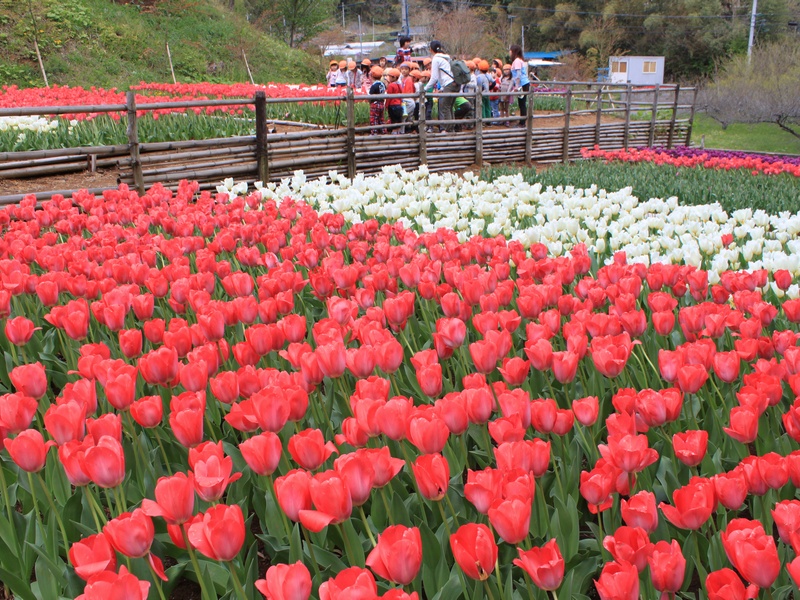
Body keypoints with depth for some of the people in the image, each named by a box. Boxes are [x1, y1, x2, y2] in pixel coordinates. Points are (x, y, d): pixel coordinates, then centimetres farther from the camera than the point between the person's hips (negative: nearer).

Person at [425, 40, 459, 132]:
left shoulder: (436, 59, -3)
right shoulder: (446, 57, 23)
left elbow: (434, 77, -8)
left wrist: (425, 88, -1)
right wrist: (442, 88, 27)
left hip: (449, 85, -9)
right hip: (456, 84, 9)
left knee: (445, 107, -6)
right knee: (449, 107, 12)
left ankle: (447, 129, -9)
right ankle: (451, 128, 11)